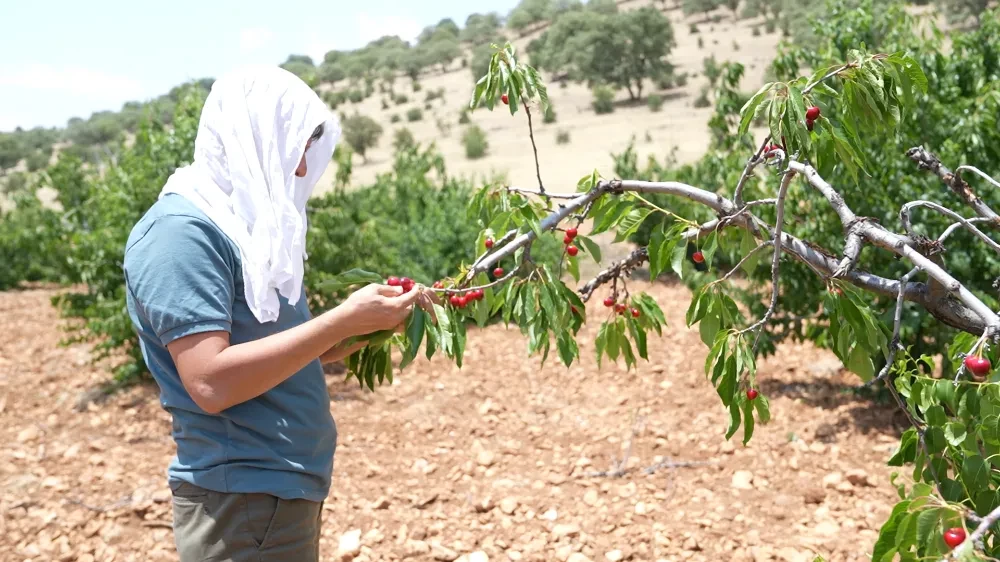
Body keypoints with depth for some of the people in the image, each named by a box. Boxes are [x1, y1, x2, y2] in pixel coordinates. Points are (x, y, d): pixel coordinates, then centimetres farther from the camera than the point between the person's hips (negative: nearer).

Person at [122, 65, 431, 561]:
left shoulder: (242, 224, 12)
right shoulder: (182, 229, -17)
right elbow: (212, 382, -26)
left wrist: (366, 329, 3)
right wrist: (343, 319, -23)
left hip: (287, 489, 10)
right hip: (244, 505, -9)